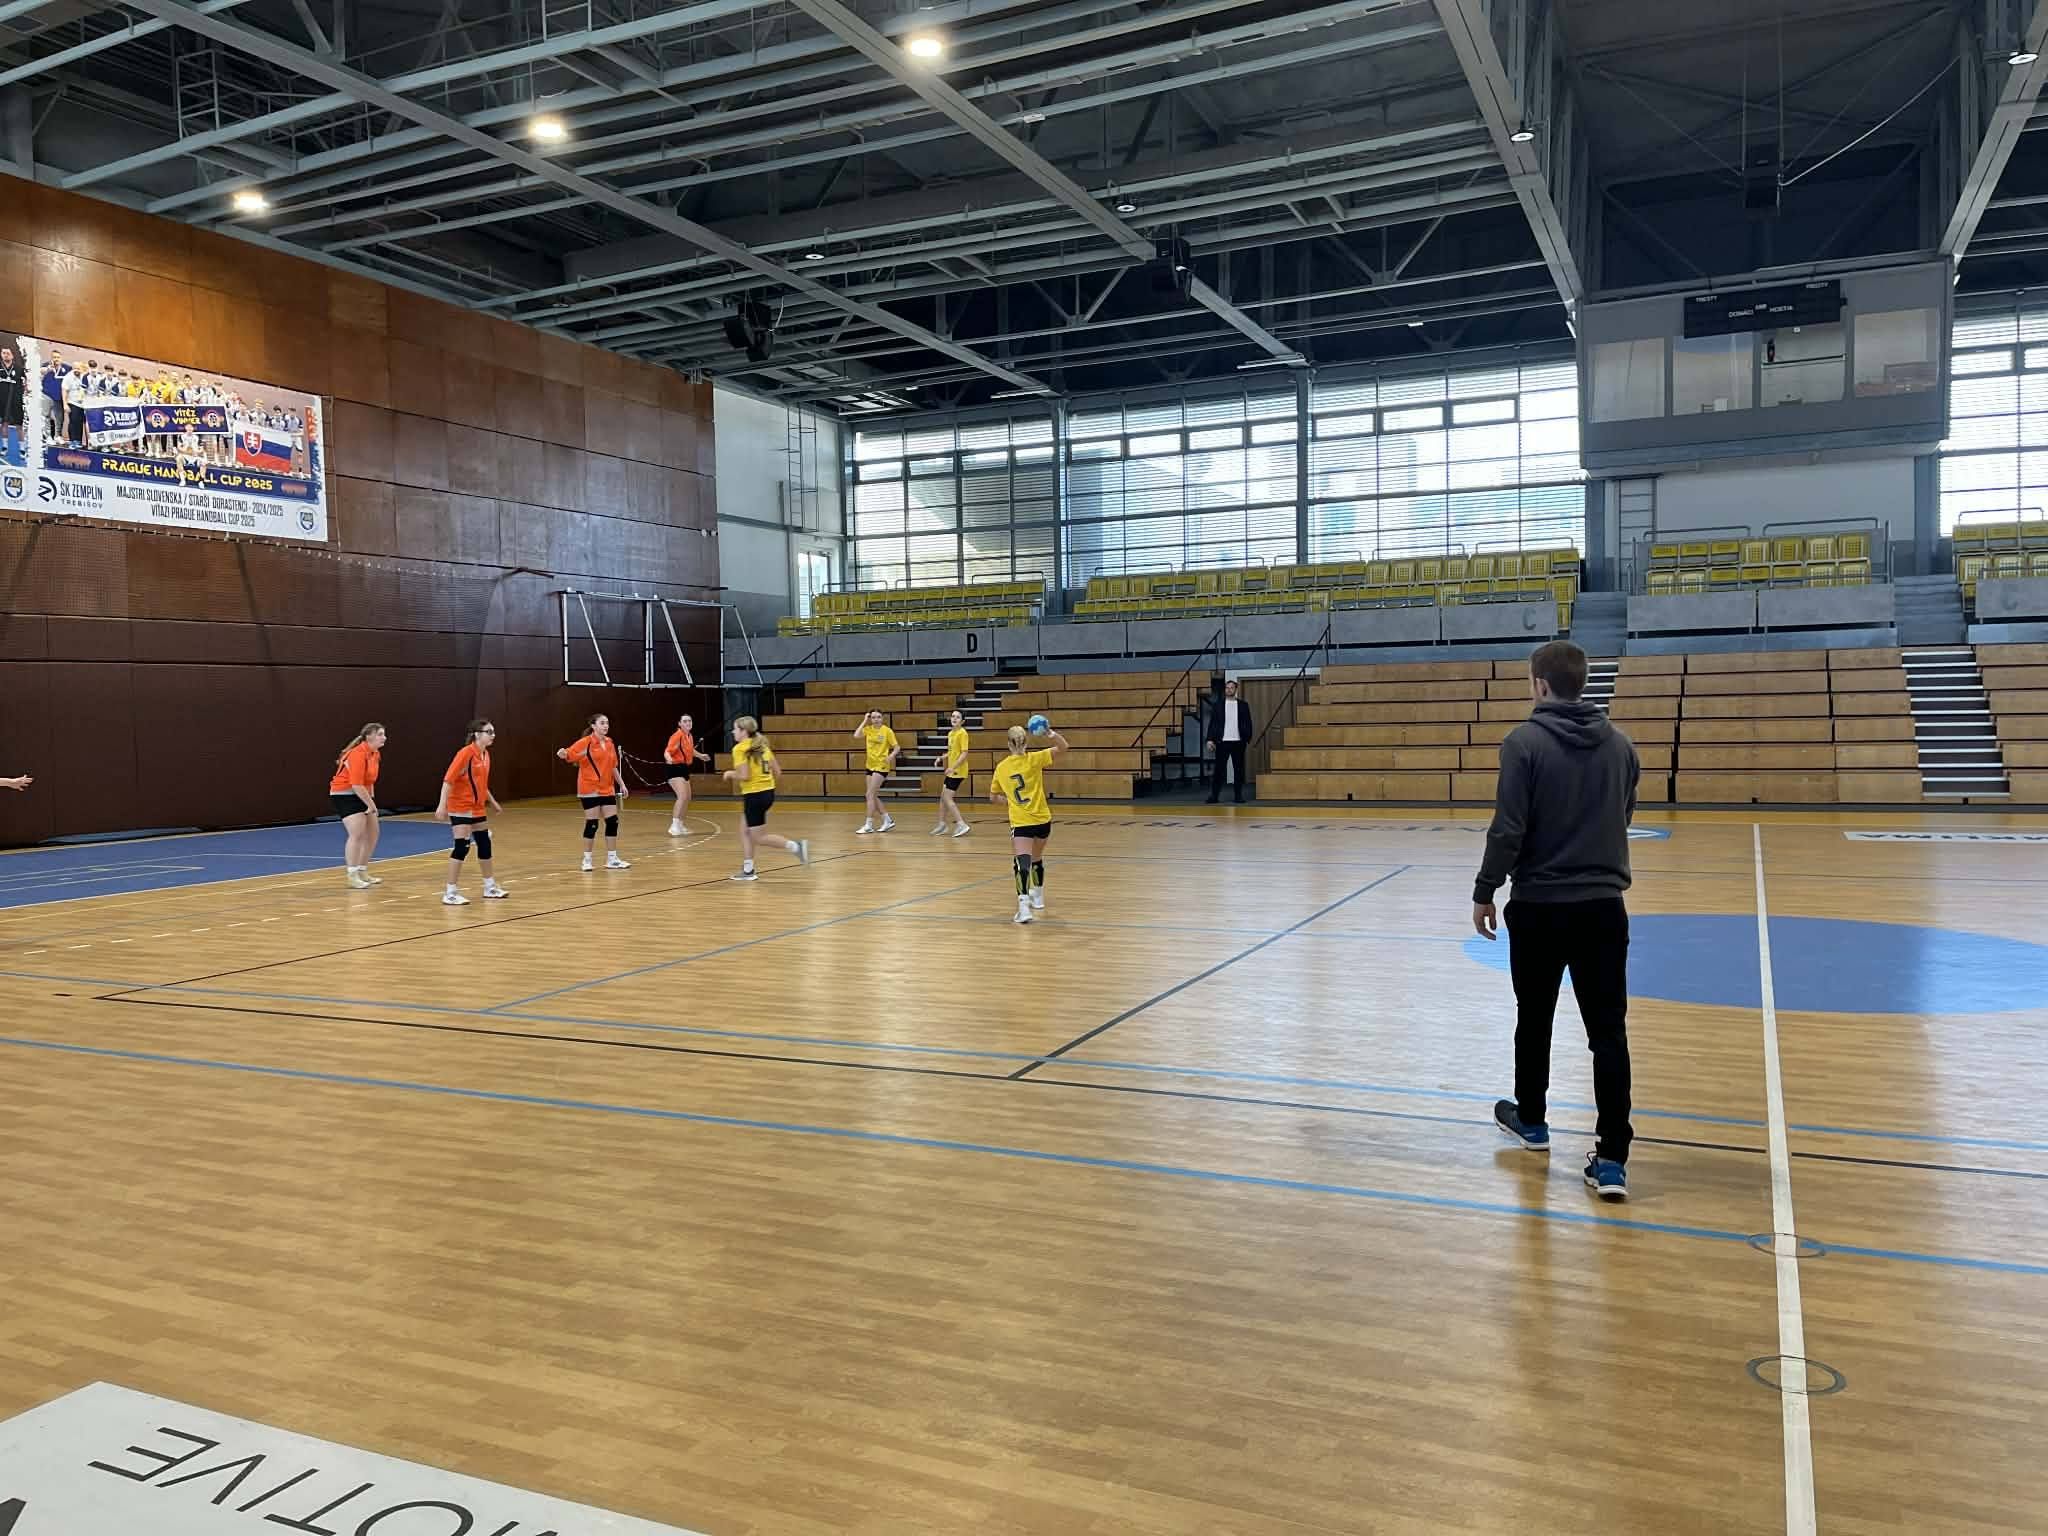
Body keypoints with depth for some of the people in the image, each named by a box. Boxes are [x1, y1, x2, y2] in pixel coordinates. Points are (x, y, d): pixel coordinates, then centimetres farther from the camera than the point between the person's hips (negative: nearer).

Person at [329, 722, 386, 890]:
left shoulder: (375, 754, 5)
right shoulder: (358, 754, -23)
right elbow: (356, 785, -27)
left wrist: (372, 800, 6)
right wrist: (372, 805, -20)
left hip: (361, 795, 10)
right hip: (343, 794, -10)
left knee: (372, 833, 11)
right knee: (357, 833, -18)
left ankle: (362, 872, 23)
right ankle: (352, 877, -13)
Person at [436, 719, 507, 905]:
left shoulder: (485, 754, 6)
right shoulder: (466, 753, -18)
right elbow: (448, 779, -21)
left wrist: (492, 801, 24)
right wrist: (442, 805, -26)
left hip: (478, 808, 9)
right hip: (460, 808, -9)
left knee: (485, 845, 14)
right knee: (461, 847, -10)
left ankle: (490, 888, 27)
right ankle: (450, 893, -3)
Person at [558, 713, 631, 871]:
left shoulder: (610, 743, 8)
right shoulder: (585, 742, -10)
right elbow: (568, 754, -15)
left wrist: (622, 784, 17)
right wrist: (562, 754, -37)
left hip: (607, 789, 6)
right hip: (590, 790, -6)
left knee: (613, 822, 4)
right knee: (592, 824, -4)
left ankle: (611, 859, 14)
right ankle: (587, 860, 9)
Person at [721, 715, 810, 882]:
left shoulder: (740, 748, -11)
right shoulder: (762, 746, 11)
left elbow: (744, 775, -20)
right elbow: (778, 772, 8)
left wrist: (729, 774, -2)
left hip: (754, 795, -8)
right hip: (768, 792, 9)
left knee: (758, 837, 1)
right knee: (745, 831, 16)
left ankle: (796, 845, -11)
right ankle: (747, 870, 18)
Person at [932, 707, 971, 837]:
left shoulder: (962, 733, -14)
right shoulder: (950, 733, 11)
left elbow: (964, 753, -19)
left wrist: (953, 767, -26)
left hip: (958, 771, -9)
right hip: (951, 771, 9)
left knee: (947, 798, -10)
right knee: (943, 797, 14)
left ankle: (961, 825, -10)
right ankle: (942, 824, 24)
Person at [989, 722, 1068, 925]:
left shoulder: (1001, 768, 5)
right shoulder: (1033, 759, -2)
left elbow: (993, 796, 18)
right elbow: (1063, 747, -3)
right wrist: (1052, 734, -19)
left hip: (1020, 823, -2)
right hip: (1043, 820, 2)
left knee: (1022, 863, -14)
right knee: (1037, 858, 24)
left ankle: (1024, 905, -36)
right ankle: (1037, 897, 43)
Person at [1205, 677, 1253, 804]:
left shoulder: (1243, 705, 8)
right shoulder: (1217, 705, 6)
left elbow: (1248, 723, 8)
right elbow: (1212, 723, 3)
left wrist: (1248, 739, -1)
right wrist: (1210, 739, -5)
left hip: (1238, 742, 1)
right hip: (1222, 741, -1)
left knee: (1239, 769, 3)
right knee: (1218, 769, -3)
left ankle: (1239, 795, 9)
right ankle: (1214, 795, -1)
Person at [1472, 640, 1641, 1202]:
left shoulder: (1526, 741, -11)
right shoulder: (1619, 744, 4)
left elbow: (1508, 829, -14)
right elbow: (1622, 817, 15)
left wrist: (1485, 892, -5)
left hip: (1539, 906, -3)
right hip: (1602, 905, 3)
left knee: (1534, 1020, 16)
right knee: (1608, 1032, 2)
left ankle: (1531, 1121, 33)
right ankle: (1612, 1159, -2)